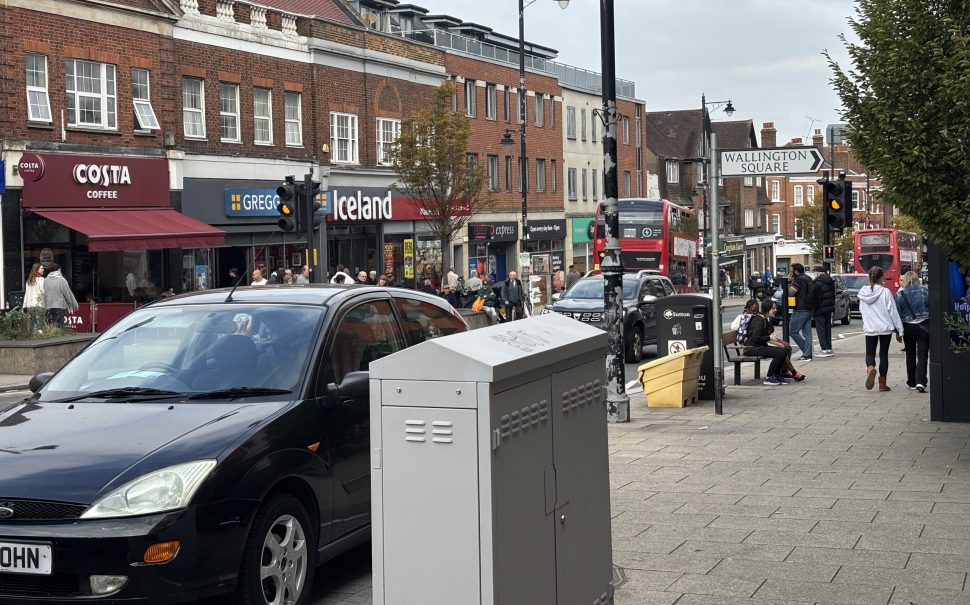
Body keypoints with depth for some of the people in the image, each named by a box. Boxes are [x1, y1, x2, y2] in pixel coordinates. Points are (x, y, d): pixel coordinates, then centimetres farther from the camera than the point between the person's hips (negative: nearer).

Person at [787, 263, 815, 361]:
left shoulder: (799, 280, -14)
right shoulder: (808, 279, 16)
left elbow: (790, 293, -15)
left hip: (800, 310, -9)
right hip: (809, 309, 9)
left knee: (793, 331, -2)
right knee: (807, 332, 7)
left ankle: (806, 350, -3)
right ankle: (807, 354, 4)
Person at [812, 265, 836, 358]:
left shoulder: (817, 283, -17)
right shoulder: (831, 282, 9)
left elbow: (815, 298, -16)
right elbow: (833, 295, 14)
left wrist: (813, 311, -10)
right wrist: (833, 307, 20)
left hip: (820, 309, -8)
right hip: (829, 309, 8)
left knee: (820, 329, -2)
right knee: (828, 328, 14)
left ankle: (824, 349, -5)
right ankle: (829, 348, 17)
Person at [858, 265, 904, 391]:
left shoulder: (863, 293, 0)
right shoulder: (885, 292, -11)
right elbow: (893, 312, -8)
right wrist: (899, 331, -3)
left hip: (869, 329, 2)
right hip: (885, 328, -2)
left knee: (870, 353, 10)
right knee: (883, 354, 10)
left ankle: (870, 368, -23)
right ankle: (882, 383, 13)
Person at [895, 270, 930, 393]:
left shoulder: (900, 294, -6)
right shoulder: (925, 291, -3)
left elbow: (897, 313, -5)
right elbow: (932, 308, 2)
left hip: (908, 327, 0)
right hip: (924, 326, 0)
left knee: (910, 355, 14)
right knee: (922, 355, -1)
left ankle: (912, 382, 20)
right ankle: (920, 382, -16)